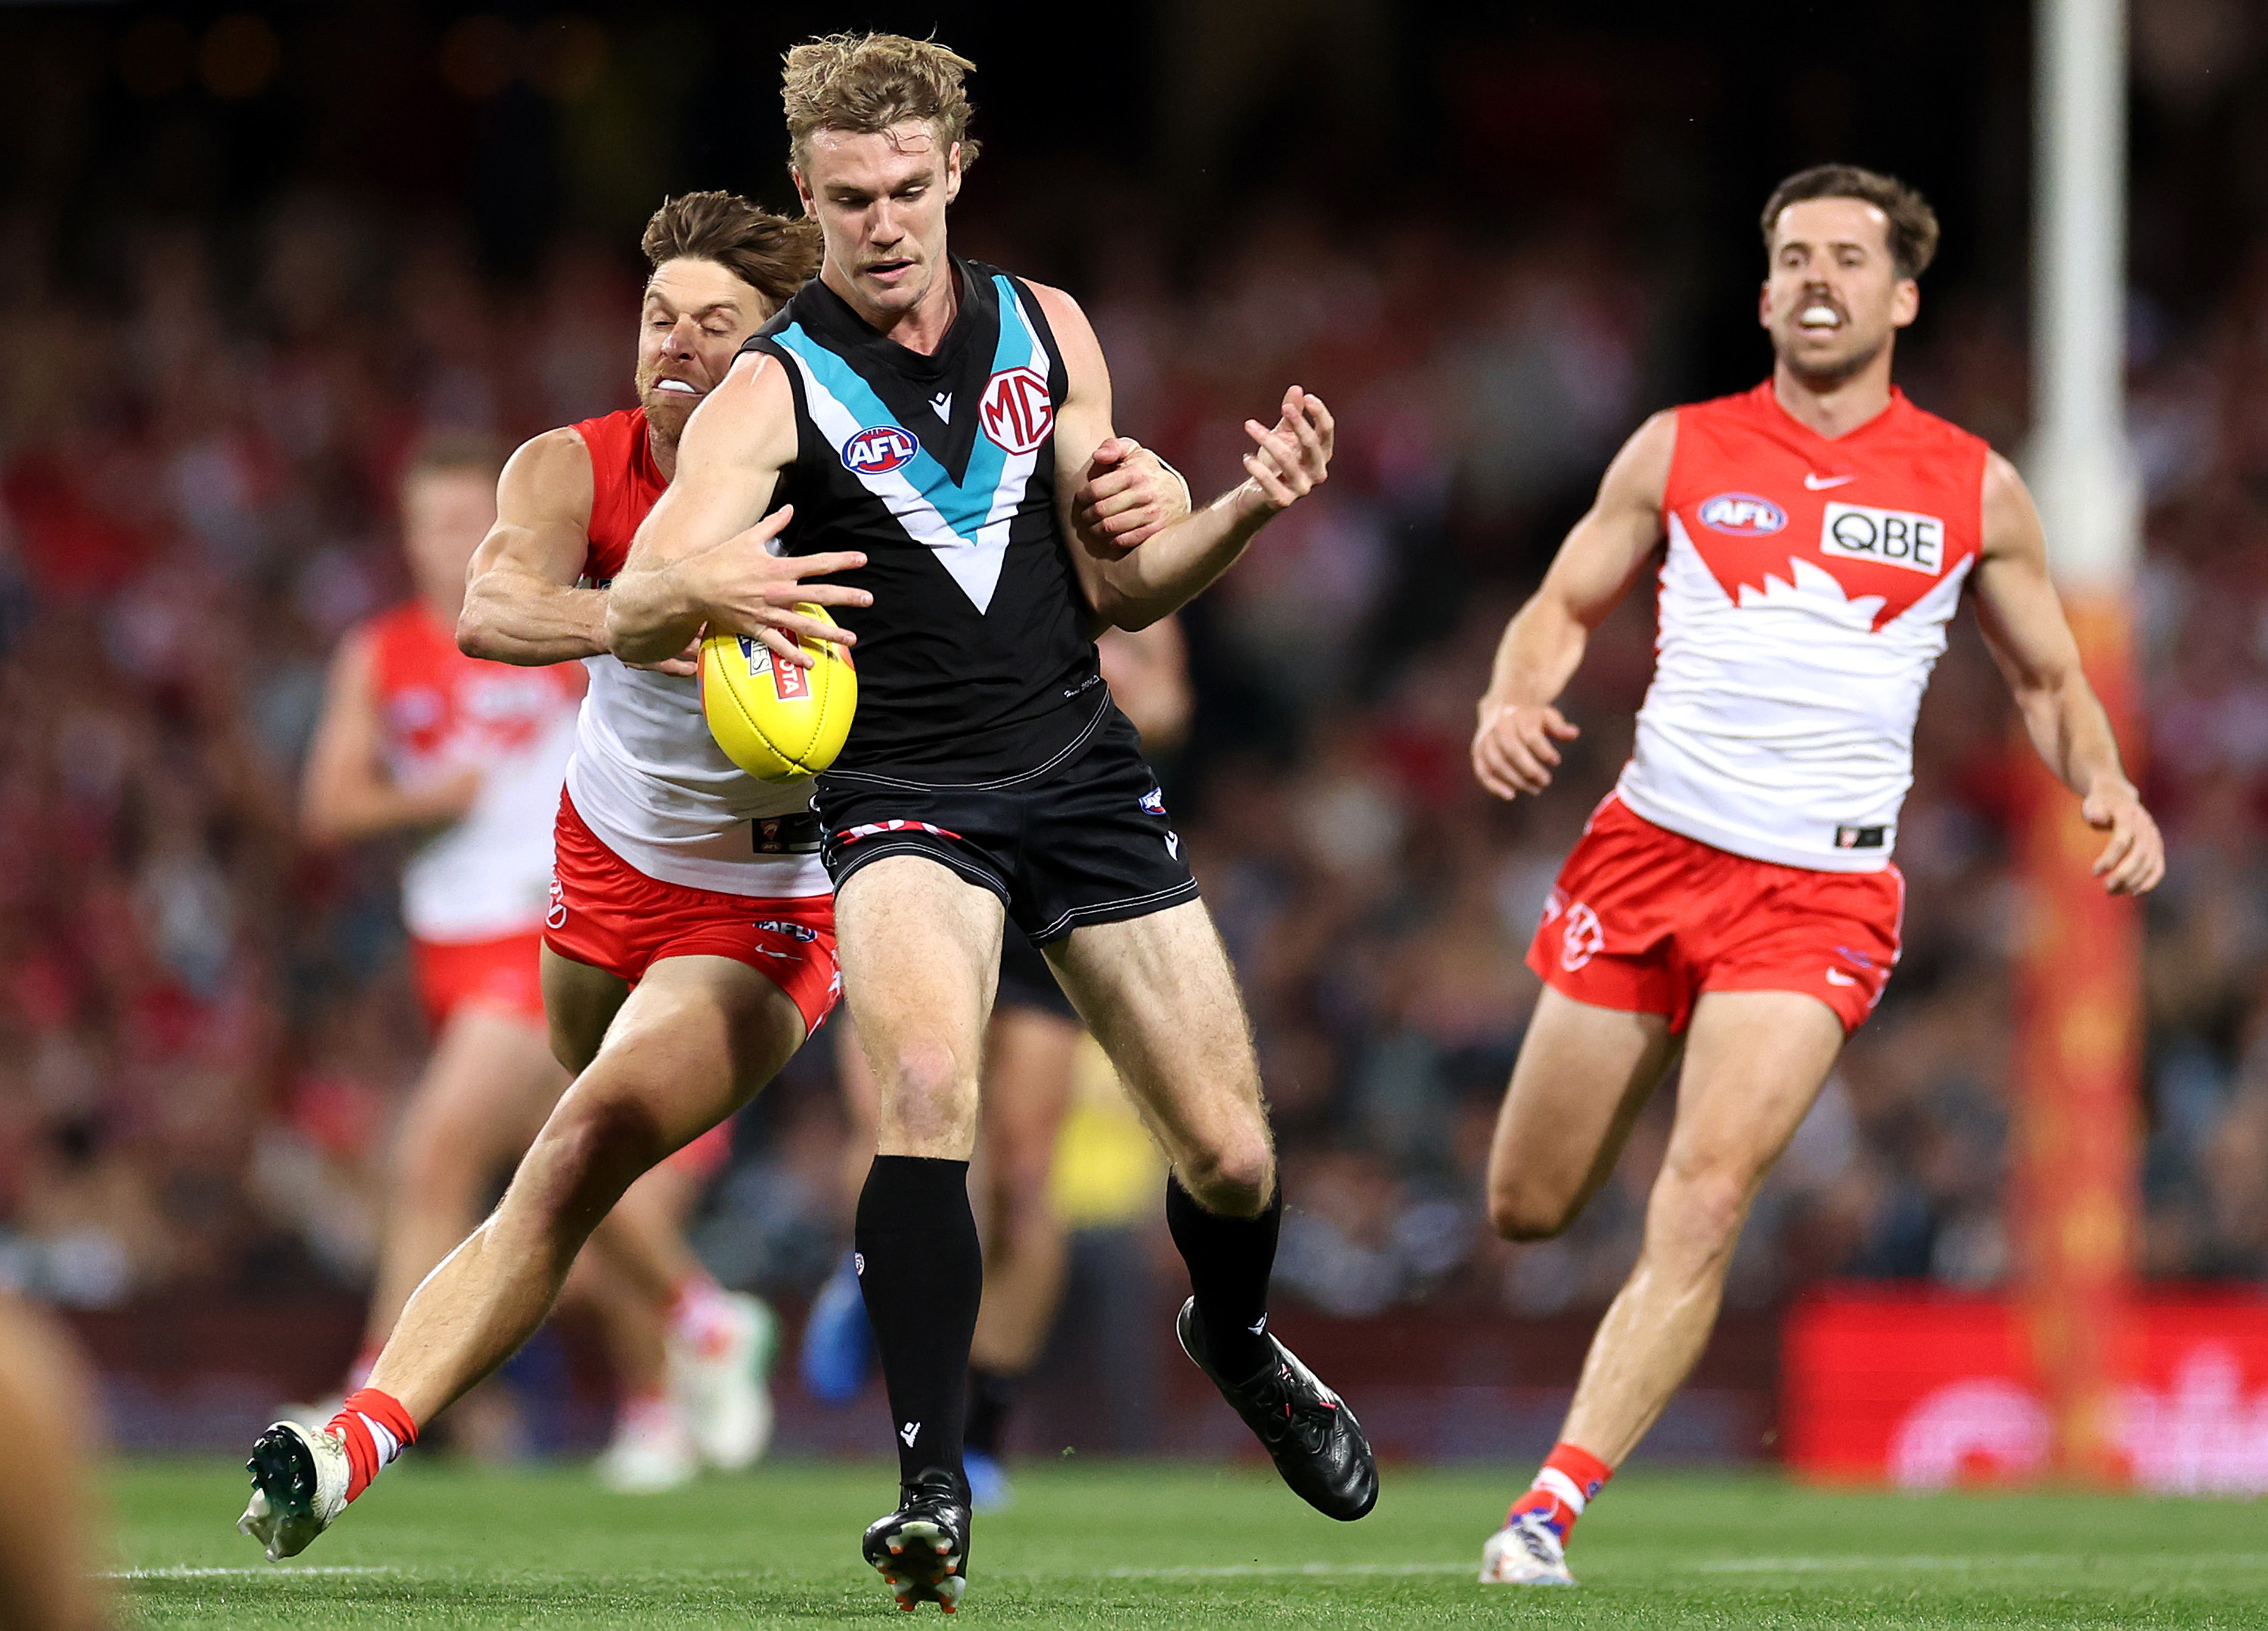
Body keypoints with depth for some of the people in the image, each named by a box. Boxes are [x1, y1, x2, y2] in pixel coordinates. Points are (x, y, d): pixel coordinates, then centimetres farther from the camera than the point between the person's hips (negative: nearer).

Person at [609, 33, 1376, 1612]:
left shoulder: (1046, 329, 4)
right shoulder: (774, 390, -9)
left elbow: (1117, 584, 10)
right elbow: (634, 608, -22)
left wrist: (1246, 509, -8)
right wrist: (703, 588, -45)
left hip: (1083, 769, 4)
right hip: (907, 798, -4)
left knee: (1231, 1157, 4)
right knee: (926, 1083, -32)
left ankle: (1236, 1338, 40)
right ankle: (934, 1484, -28)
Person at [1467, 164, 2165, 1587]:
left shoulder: (1974, 490, 4)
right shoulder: (1680, 451, 5)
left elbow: (2048, 677, 15)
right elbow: (1565, 605, 13)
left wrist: (2109, 789, -5)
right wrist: (1513, 701, -8)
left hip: (1821, 893, -2)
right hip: (1648, 853, 2)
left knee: (1704, 1203, -19)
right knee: (1529, 1211, 5)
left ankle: (1554, 1507, -17)